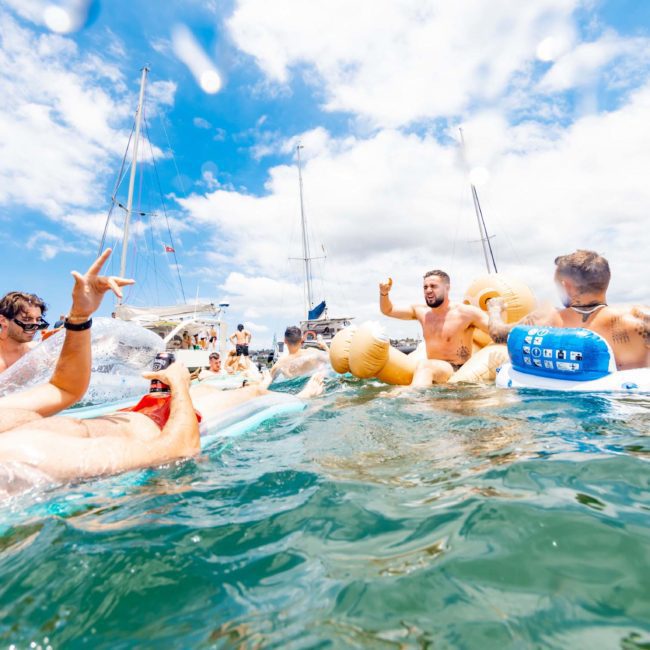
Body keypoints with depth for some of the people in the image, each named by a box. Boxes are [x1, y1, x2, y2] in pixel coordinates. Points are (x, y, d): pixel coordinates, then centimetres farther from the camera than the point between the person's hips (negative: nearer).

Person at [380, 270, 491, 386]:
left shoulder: (465, 312, -6)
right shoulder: (421, 312, 9)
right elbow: (388, 310, 13)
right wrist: (384, 293, -4)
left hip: (459, 372, -7)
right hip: (432, 370, 8)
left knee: (424, 366, -36)